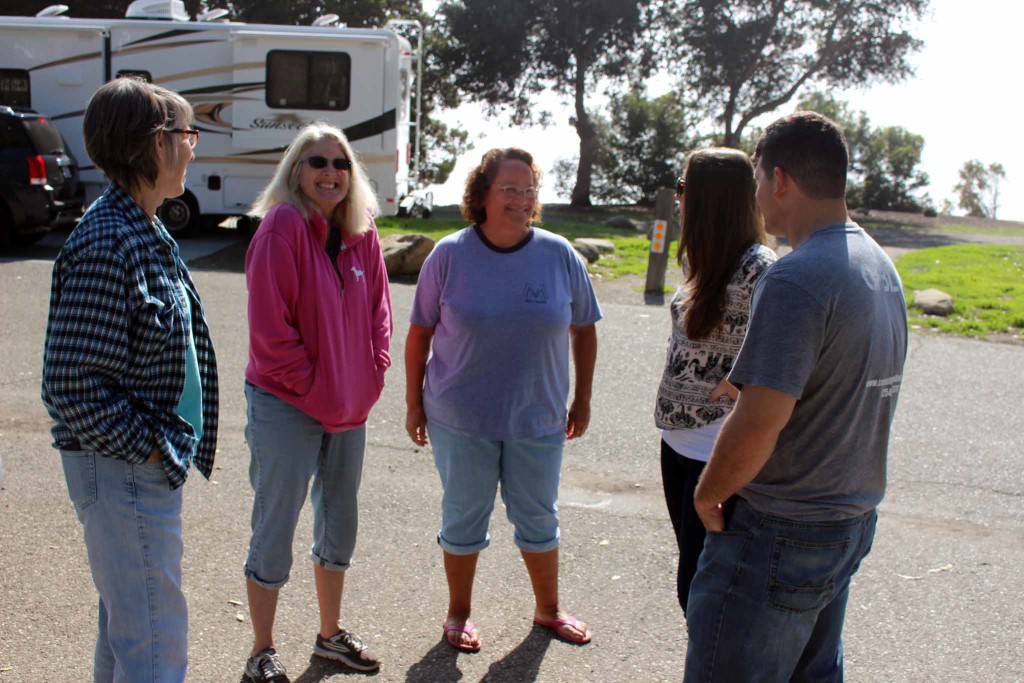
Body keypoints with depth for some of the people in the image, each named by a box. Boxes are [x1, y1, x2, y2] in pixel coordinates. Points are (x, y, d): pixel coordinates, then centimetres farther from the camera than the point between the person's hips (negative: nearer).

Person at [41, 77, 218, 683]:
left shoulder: (143, 231, 10)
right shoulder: (106, 244, -22)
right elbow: (73, 384, -23)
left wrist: (166, 448, 13)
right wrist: (151, 449, -17)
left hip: (151, 464, 10)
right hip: (126, 472, -10)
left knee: (126, 623, 23)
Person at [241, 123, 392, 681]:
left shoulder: (361, 232, 4)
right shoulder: (282, 226, -16)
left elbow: (378, 308, 10)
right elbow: (268, 322, -19)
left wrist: (372, 374, 0)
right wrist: (307, 384, -17)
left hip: (350, 406, 7)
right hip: (286, 406, -7)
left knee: (340, 524, 19)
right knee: (275, 531, 4)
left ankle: (330, 634, 38)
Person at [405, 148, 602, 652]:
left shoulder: (559, 255, -5)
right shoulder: (450, 255, -9)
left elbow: (584, 330, 5)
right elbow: (420, 332, -2)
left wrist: (582, 400, 7)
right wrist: (414, 404, -1)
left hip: (537, 418, 2)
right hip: (460, 417, -1)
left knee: (538, 517, 15)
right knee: (463, 517, 12)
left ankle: (548, 609, 36)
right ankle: (458, 614, 32)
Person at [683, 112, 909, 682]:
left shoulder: (797, 279, -22)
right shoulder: (880, 266, 8)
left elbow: (758, 425, -27)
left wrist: (709, 495, -11)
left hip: (779, 532, -9)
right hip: (852, 520, 9)